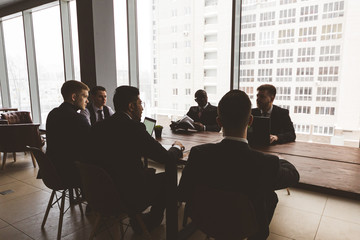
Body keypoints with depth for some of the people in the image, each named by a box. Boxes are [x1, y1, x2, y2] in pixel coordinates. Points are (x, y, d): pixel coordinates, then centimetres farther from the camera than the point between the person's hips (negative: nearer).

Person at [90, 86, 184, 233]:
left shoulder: (98, 127, -3)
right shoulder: (133, 127, -22)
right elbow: (165, 158, -17)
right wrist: (177, 147, 4)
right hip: (129, 198, -7)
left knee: (149, 172, 25)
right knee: (166, 178, 15)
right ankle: (151, 221, 32)